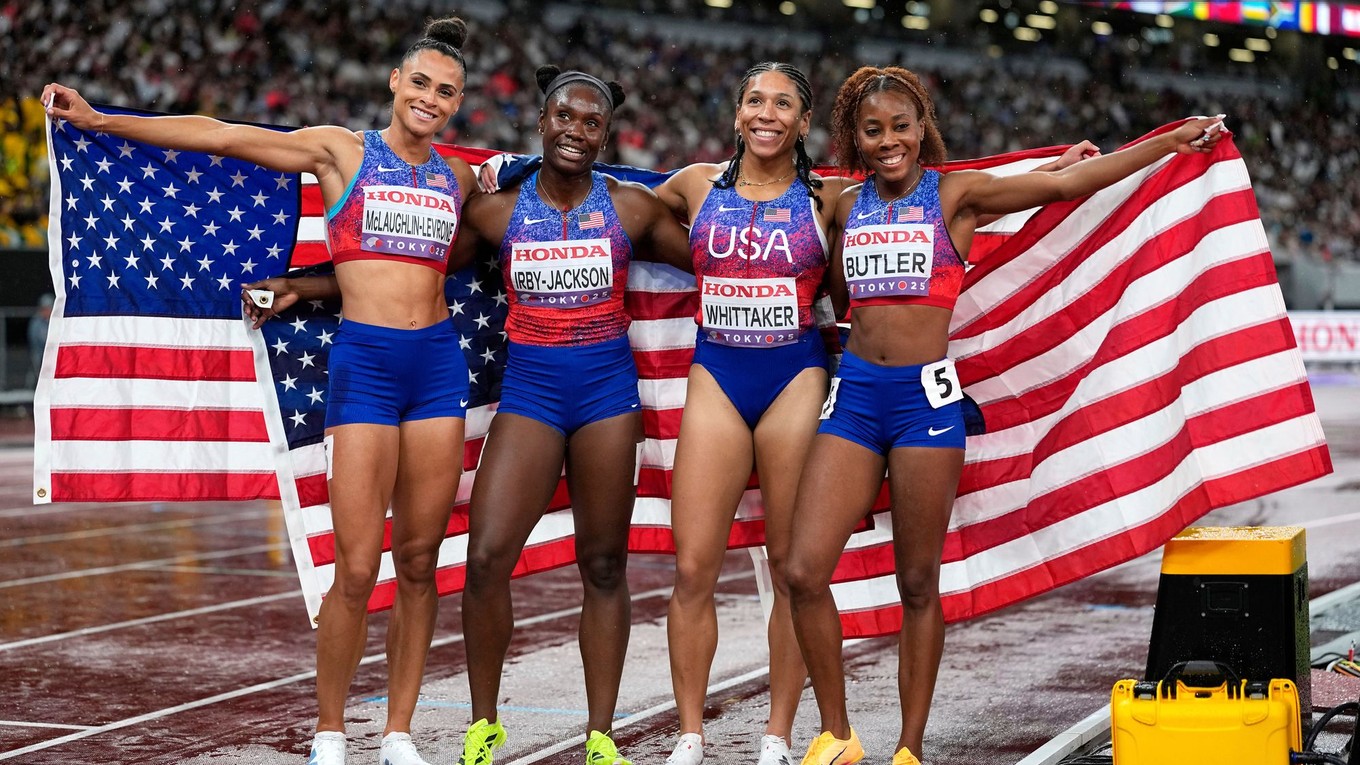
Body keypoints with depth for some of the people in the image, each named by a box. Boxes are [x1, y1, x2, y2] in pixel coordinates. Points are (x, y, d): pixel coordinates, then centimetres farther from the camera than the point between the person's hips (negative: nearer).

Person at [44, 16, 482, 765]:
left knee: (419, 563, 4)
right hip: (363, 363, -4)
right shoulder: (341, 151, 3)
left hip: (438, 363, 4)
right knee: (356, 569, -7)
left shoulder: (458, 181, 13)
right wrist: (98, 120, -5)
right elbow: (220, 136, -1)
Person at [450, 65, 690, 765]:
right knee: (486, 558, -10)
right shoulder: (497, 210, 3)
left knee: (604, 566, 5)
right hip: (528, 387, 0)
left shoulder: (632, 208, 3)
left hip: (607, 385, 0)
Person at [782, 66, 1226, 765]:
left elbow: (1069, 182, -1)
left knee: (918, 583, 2)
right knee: (803, 572, -7)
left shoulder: (955, 193, 2)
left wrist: (1169, 143, -2)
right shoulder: (848, 206, 13)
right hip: (854, 393, 3)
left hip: (925, 395, -3)